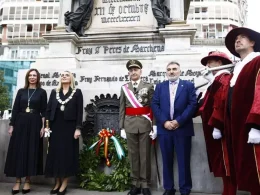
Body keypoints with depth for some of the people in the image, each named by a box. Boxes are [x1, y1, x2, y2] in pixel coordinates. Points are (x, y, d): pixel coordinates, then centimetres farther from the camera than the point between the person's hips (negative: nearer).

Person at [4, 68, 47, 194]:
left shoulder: (42, 92, 3)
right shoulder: (21, 91, 9)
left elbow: (44, 111, -1)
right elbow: (15, 109, 7)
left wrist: (43, 127, -8)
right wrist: (11, 125, 1)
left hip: (34, 124, -2)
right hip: (20, 123, 2)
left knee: (31, 151, 1)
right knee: (18, 151, 1)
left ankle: (27, 181, 11)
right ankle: (17, 181, 10)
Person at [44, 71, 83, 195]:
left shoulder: (77, 92, 3)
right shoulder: (54, 92, 13)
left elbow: (79, 111, -3)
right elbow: (48, 109, 9)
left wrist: (78, 128, -11)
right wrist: (46, 125, -1)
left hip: (69, 126, -3)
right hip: (56, 126, 3)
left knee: (67, 153, 0)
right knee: (55, 153, 5)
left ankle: (64, 183, 9)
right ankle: (57, 183, 16)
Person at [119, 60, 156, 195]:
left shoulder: (149, 87, 4)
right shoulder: (124, 88, 9)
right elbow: (122, 109, 7)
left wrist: (154, 126, -8)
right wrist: (121, 127, 1)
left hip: (145, 124, -2)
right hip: (130, 125, 2)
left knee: (145, 155, 5)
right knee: (133, 155, 9)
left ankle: (145, 184, 17)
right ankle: (135, 184, 21)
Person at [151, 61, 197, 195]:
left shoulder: (188, 85, 6)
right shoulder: (160, 86, 13)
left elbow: (193, 104, -4)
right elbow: (155, 105, 3)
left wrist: (179, 121, -13)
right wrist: (164, 122, -10)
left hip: (182, 128, -2)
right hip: (164, 128, 2)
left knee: (183, 161, 5)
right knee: (167, 161, 9)